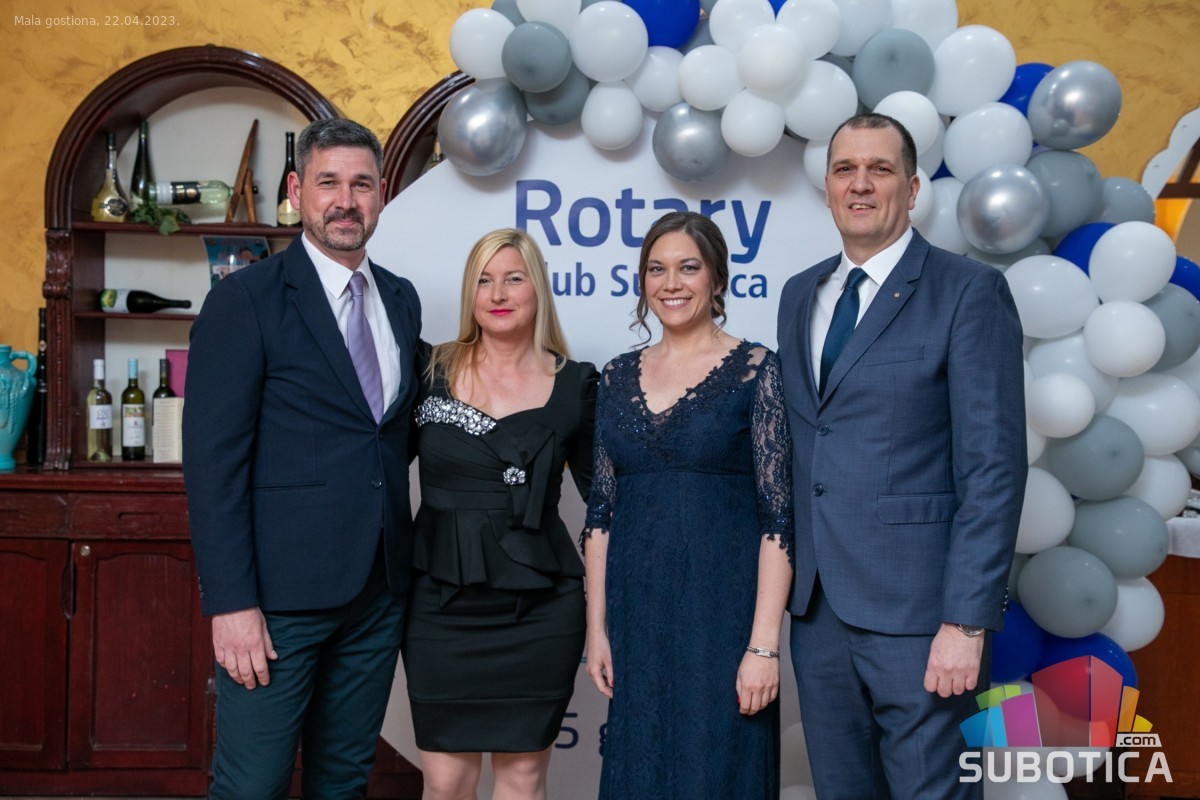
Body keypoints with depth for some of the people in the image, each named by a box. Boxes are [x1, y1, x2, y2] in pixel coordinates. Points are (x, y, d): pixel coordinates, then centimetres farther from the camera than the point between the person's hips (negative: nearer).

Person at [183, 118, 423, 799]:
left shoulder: (402, 299, 11)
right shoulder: (245, 299, -7)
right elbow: (213, 459, -12)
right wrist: (231, 603, -16)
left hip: (379, 588, 6)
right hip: (281, 590, -5)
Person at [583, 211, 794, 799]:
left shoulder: (755, 369, -5)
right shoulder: (619, 376, 8)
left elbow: (778, 514, -9)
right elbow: (601, 510, 9)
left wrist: (764, 643, -14)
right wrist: (597, 627, 5)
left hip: (723, 610, -4)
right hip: (637, 614, 4)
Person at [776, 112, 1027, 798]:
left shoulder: (969, 291, -6)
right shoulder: (800, 295, 13)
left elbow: (995, 466, -11)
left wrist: (967, 623, -16)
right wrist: (789, 576, 10)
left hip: (914, 612, -5)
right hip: (817, 606, 6)